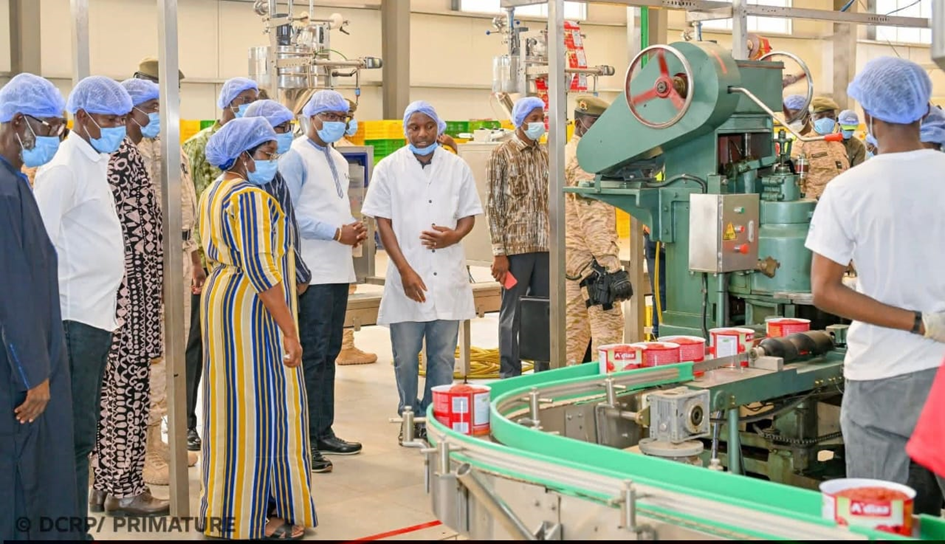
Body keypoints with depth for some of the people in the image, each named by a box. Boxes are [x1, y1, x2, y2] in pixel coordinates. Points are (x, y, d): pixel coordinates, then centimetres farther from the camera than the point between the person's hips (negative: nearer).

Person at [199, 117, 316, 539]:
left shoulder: (214, 192, 12)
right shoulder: (250, 197, -18)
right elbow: (261, 268, -24)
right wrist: (289, 329, -22)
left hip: (221, 296, 10)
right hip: (254, 307, -10)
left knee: (232, 402, 14)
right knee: (261, 407, -3)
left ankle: (224, 510, 23)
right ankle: (255, 517, 4)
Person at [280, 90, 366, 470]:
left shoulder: (338, 161, 19)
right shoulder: (296, 156, -7)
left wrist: (354, 229, 4)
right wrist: (337, 232, -17)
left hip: (339, 269, 9)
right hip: (312, 272, -9)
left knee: (329, 353, 14)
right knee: (313, 355, -8)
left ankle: (323, 431, 22)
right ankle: (305, 441, -4)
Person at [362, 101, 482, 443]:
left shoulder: (457, 167, 7)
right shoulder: (389, 168, 2)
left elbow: (469, 215, 12)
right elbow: (383, 222, -1)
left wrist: (454, 236, -12)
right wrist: (405, 270, -11)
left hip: (448, 277, 2)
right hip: (407, 277, -1)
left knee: (443, 357, 7)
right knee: (405, 358, 5)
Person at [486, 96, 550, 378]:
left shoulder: (545, 155, 12)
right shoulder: (502, 154, -3)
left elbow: (552, 202, 14)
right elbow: (494, 205, -6)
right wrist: (499, 252, -11)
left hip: (545, 248, 5)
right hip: (515, 247, -5)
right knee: (512, 315, 2)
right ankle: (510, 376, 11)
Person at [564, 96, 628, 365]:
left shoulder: (567, 154, 19)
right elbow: (593, 219, -21)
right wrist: (611, 264, -25)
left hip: (573, 258, 10)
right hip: (590, 255, -10)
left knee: (575, 326, 12)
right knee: (608, 323, -8)